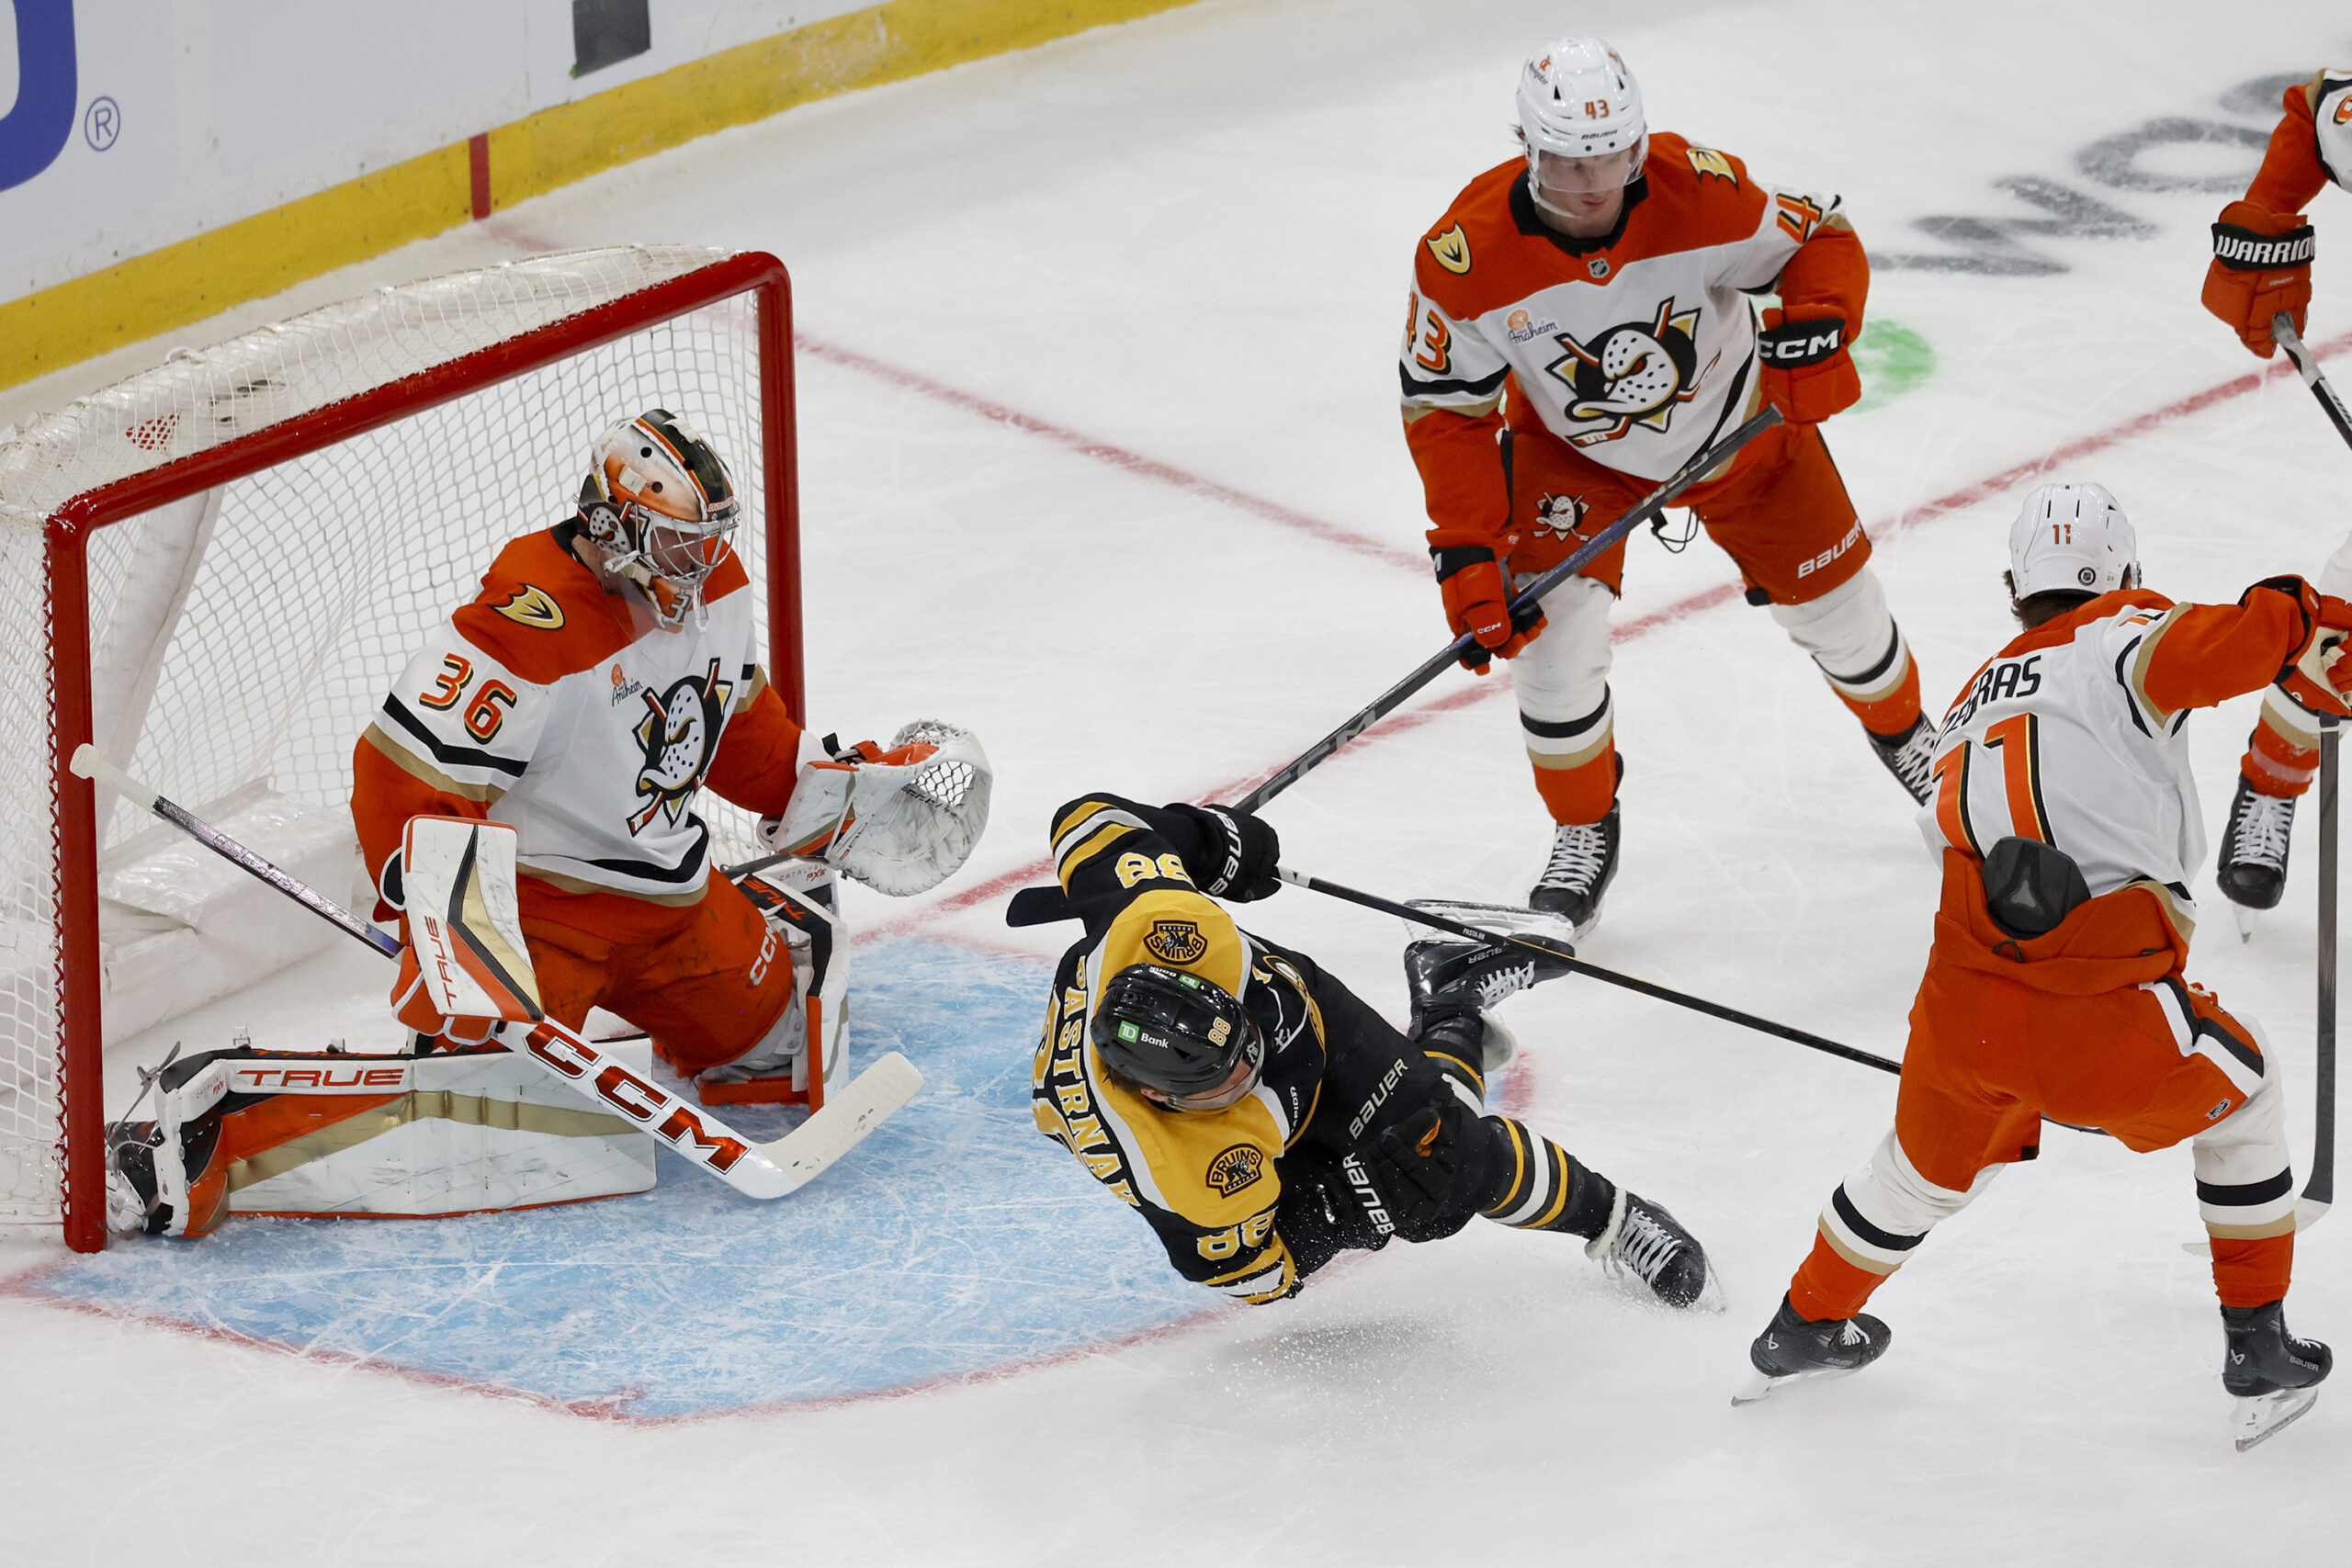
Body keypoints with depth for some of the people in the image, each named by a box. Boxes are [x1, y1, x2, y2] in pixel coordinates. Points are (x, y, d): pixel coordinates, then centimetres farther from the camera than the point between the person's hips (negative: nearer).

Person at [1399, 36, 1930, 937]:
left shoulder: (1699, 190, -32)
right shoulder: (1465, 257, -31)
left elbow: (1822, 243, -15)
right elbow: (1445, 409, -19)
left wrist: (1815, 322, -37)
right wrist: (1467, 553, -24)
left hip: (1734, 420, 1)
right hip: (1570, 448, -1)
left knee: (1830, 599, 11)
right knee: (1554, 632, -14)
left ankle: (1903, 736, 45)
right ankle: (1584, 831, 13)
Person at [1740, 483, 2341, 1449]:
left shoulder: (1974, 702, 25)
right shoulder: (2120, 635, 4)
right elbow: (2202, 650, -21)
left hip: (1963, 1015, 5)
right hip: (2106, 1028, -5)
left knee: (1928, 1160, 35)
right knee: (2239, 1095, 25)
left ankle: (1805, 1329, 53)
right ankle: (2260, 1351, 27)